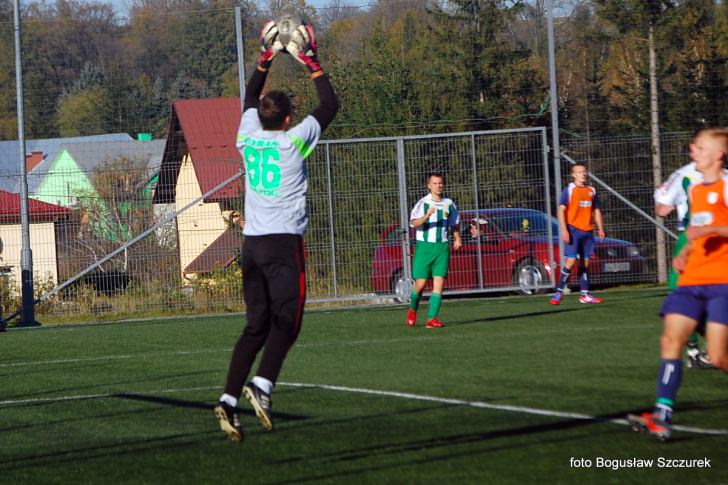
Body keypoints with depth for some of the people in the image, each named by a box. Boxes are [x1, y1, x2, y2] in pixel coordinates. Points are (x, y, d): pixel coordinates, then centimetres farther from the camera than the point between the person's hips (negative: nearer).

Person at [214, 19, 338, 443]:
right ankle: (262, 385, -25)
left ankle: (230, 399, -6)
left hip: (253, 244, 5)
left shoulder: (248, 138, 8)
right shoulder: (294, 141, -5)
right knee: (286, 321, -4)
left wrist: (267, 58, 30)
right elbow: (330, 105, 5)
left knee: (256, 325, 7)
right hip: (285, 244, -5)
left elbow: (251, 98, 27)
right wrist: (312, 63, 12)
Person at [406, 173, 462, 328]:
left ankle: (432, 318, -8)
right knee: (421, 284, -3)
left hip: (442, 247, 3)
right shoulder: (422, 203, -4)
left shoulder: (449, 204, 10)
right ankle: (413, 309, 26)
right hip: (424, 246, -3)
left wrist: (457, 238, 10)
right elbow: (414, 223, -19)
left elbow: (454, 224, 26)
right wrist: (427, 215, -36)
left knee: (439, 283, -9)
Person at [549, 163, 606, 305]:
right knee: (571, 260, -13)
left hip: (588, 231, 5)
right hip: (573, 230, -5)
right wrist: (564, 230, -17)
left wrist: (600, 229, 9)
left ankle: (585, 295, 9)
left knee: (585, 262, 6)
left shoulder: (591, 191, 13)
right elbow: (561, 210, -7)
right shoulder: (569, 190, -2)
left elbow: (597, 210, 19)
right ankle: (559, 292, -6)